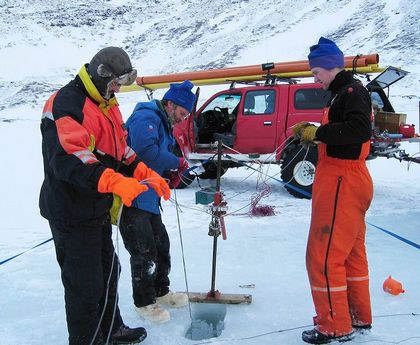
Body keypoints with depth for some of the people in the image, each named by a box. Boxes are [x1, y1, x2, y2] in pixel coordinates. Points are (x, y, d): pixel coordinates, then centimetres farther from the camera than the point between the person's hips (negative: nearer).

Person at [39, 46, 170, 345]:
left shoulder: (107, 105, 13)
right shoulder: (66, 104, -19)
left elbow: (121, 151, 17)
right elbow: (67, 158, -32)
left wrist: (148, 175, 4)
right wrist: (115, 182, -41)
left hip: (98, 209, 10)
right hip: (72, 213, -10)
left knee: (108, 270, 23)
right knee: (86, 286, -1)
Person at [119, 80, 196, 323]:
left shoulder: (164, 126, 18)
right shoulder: (146, 117, -15)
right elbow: (145, 151, -33)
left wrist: (171, 175, 2)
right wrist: (177, 162, -20)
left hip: (149, 199, 10)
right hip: (132, 198, -10)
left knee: (161, 245, 18)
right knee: (144, 252, -1)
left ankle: (161, 292, 35)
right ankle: (144, 303, 16)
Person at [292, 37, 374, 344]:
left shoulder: (352, 90, -12)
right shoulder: (344, 92, 19)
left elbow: (359, 130, -28)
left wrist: (318, 132, -22)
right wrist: (312, 130, 10)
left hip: (342, 185, -11)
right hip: (344, 183, 11)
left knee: (324, 256, -6)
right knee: (351, 253, 17)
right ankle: (358, 317, 30)